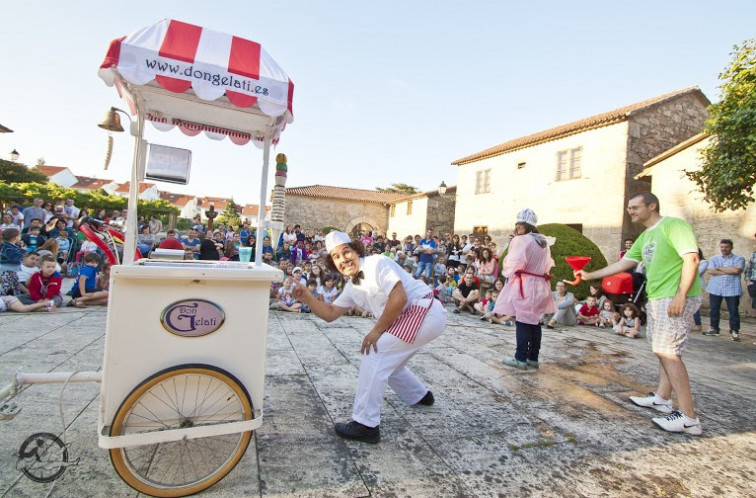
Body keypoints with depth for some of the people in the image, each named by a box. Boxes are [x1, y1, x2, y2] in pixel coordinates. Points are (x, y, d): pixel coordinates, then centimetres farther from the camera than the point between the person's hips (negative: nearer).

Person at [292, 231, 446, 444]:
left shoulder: (377, 263, -15)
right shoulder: (352, 287, 11)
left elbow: (399, 298, -24)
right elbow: (330, 314, 15)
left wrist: (377, 331, -16)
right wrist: (307, 298, 0)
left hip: (425, 312, -9)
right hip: (413, 317, 9)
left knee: (374, 354, -15)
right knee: (388, 362, 21)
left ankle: (366, 425, -7)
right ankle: (419, 396, 46)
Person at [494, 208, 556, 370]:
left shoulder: (521, 240, -13)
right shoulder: (544, 242, 12)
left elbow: (513, 264, -15)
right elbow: (547, 265, 18)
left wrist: (506, 271, 4)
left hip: (524, 285, -8)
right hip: (540, 285, 8)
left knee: (522, 322, -2)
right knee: (535, 321, 11)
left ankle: (521, 358, 3)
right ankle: (533, 358, 17)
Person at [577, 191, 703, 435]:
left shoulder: (674, 225, -9)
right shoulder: (644, 237, 17)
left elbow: (692, 258, -17)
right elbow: (623, 263, 19)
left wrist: (680, 295, -22)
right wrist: (590, 275, 18)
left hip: (677, 299, -9)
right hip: (657, 299, 9)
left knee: (668, 352, -12)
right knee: (664, 350, 15)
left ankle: (688, 417, -7)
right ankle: (662, 398, 27)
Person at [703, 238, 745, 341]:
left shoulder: (739, 259, 4)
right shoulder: (714, 259, 11)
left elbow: (736, 270, -15)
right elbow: (710, 271, -5)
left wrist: (720, 268, -5)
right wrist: (728, 271, -9)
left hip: (732, 290, -2)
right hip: (715, 289, 3)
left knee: (733, 311, 0)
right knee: (713, 310, 9)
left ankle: (735, 331, 8)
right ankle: (714, 328, 20)